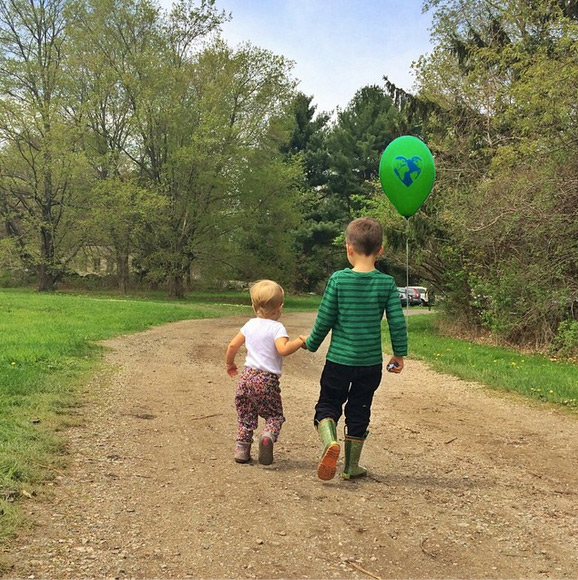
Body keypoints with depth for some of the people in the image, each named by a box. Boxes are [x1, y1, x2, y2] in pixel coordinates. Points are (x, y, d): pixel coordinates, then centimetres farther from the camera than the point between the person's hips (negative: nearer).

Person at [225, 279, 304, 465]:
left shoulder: (250, 324, 10)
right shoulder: (277, 327, -8)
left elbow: (233, 346, 14)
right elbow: (283, 349, -25)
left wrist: (229, 363, 30)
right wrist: (300, 341, -11)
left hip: (247, 375, 5)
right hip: (267, 380, -5)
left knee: (246, 416, 16)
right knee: (275, 414, 9)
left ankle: (242, 450, 12)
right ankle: (268, 435, -19)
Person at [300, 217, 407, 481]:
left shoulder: (338, 279, -10)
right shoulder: (387, 283, -6)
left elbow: (324, 319, -6)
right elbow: (397, 322, -4)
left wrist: (311, 343, 11)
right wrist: (399, 354, 10)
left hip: (339, 359, -2)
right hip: (371, 361, 2)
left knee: (327, 405, 13)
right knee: (359, 412, 15)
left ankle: (330, 441, -15)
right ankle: (351, 466, 23)